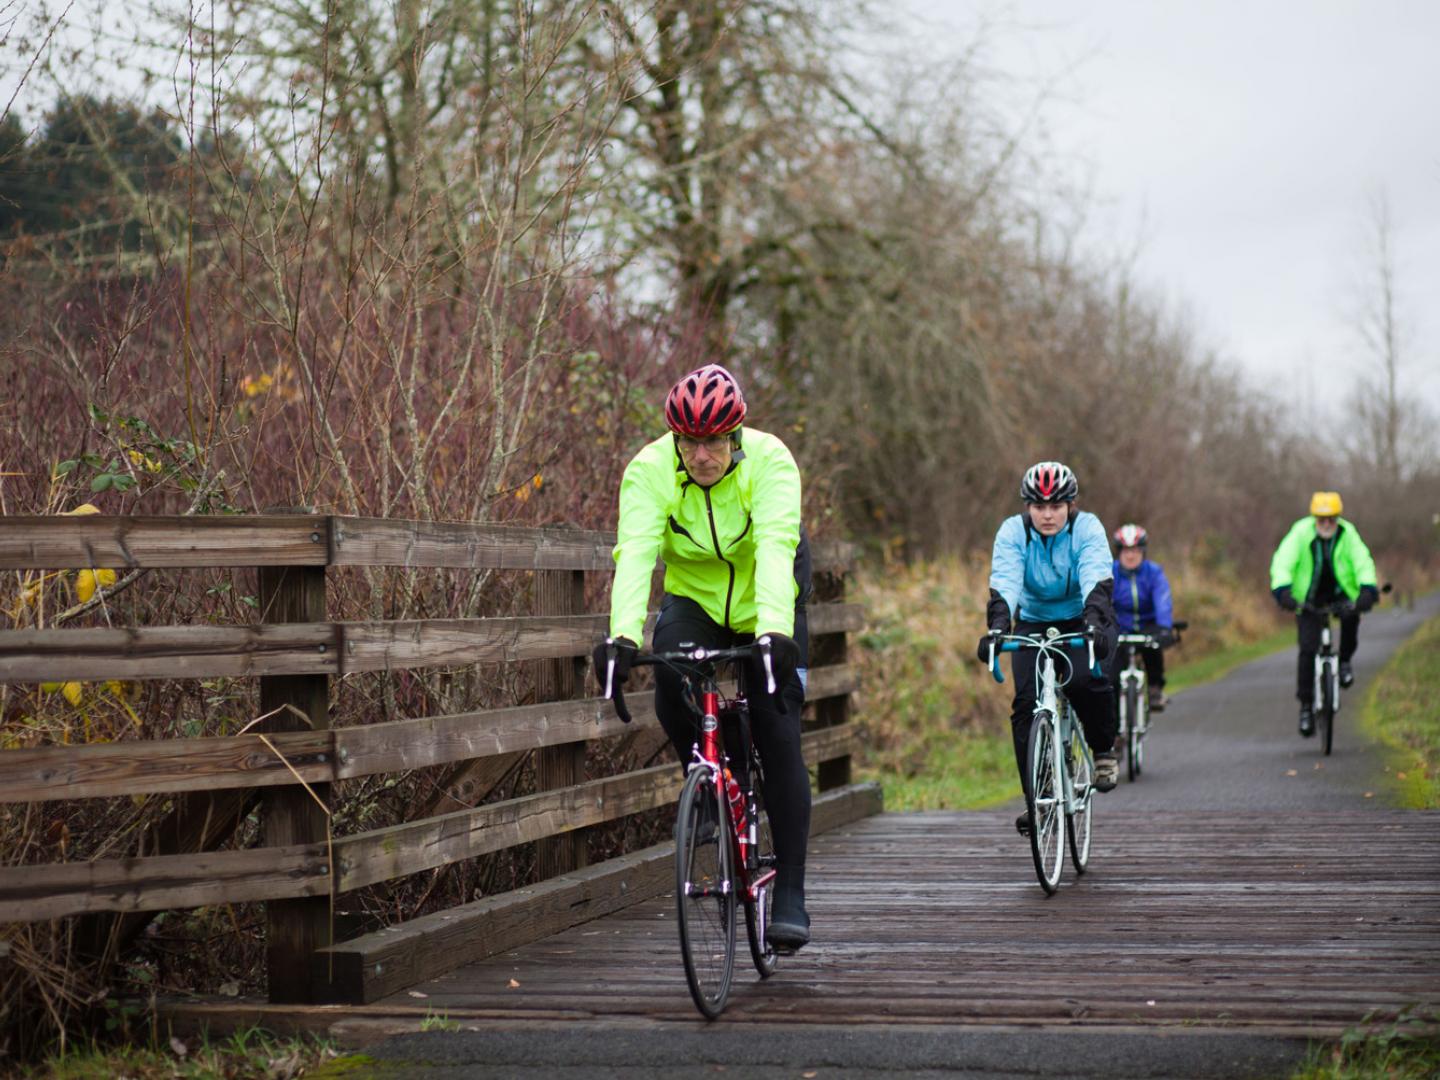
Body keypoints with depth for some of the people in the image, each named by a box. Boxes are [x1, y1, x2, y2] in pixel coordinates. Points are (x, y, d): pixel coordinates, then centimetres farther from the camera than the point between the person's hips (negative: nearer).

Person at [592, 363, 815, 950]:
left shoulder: (769, 461, -27)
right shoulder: (650, 470, -23)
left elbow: (776, 548, -40)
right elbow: (634, 553, -36)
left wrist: (776, 631, -56)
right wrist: (622, 635, -52)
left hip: (763, 605, -2)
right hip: (693, 598, 2)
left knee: (778, 737, -10)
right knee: (669, 677, -30)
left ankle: (790, 895, -4)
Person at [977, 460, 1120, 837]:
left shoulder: (1087, 528, -19)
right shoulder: (1013, 532, -16)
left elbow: (1097, 582, -33)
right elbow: (1004, 585, -29)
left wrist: (1096, 627, -51)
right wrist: (996, 630, -46)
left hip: (1083, 622, -2)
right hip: (1033, 624, 2)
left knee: (1084, 679, -31)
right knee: (1026, 706, -15)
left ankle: (1103, 747, -3)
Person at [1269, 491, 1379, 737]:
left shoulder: (1348, 534, -15)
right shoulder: (1300, 532, -19)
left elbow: (1363, 562, -24)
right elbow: (1282, 562, -28)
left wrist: (1367, 589, -43)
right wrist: (1282, 590, -46)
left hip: (1340, 593, 1)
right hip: (1309, 597, -1)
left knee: (1351, 616, -32)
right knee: (1308, 650, -12)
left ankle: (1345, 662, -5)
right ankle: (1306, 707, -2)